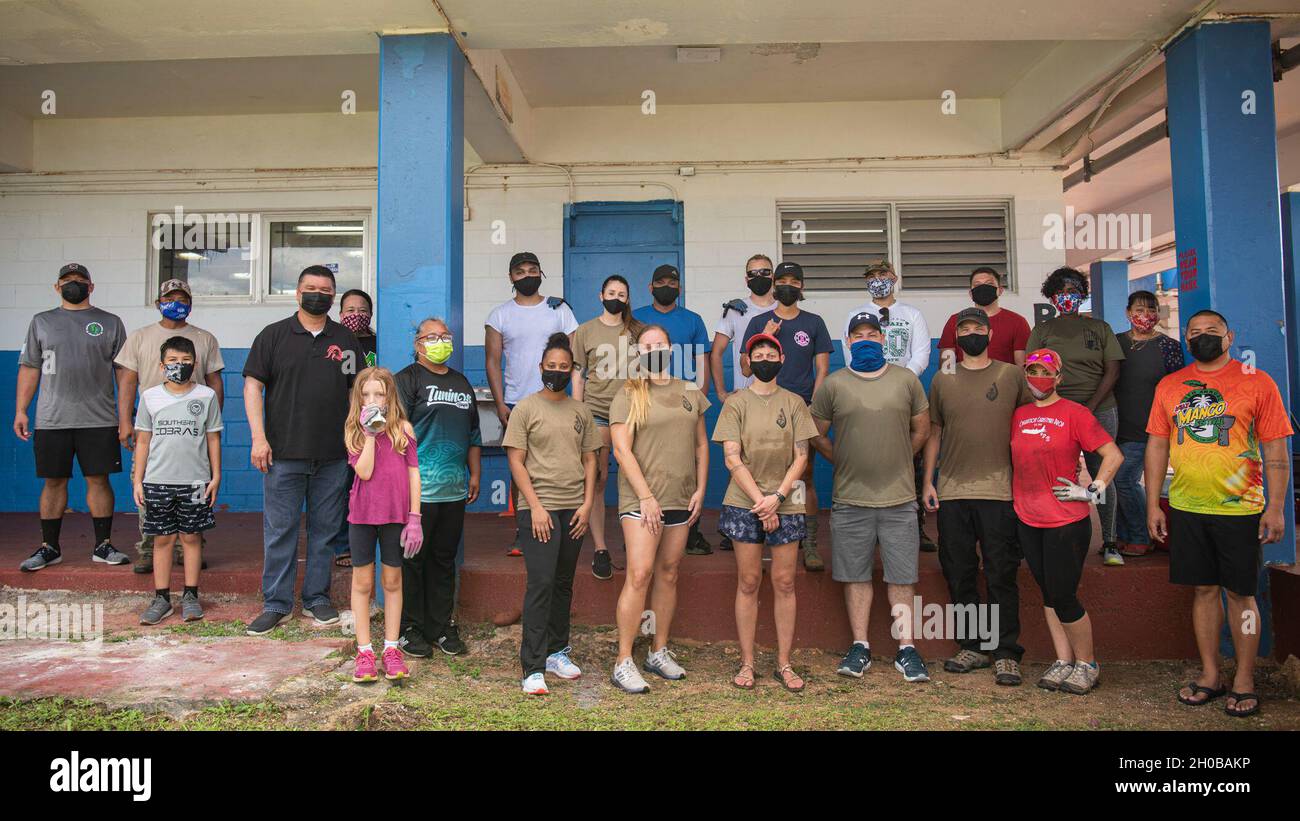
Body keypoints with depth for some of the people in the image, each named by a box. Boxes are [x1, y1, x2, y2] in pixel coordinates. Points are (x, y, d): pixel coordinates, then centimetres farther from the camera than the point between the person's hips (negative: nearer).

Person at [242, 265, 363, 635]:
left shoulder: (346, 339, 11)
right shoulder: (273, 335, 4)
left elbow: (357, 391, 14)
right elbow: (253, 385, 0)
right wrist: (258, 438, -9)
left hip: (333, 456, 2)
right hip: (283, 454, -2)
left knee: (325, 529, 9)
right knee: (279, 529, 3)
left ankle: (317, 598, 21)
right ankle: (276, 603, 13)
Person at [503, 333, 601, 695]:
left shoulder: (581, 411, 11)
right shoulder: (525, 409, 0)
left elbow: (589, 459, 13)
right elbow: (516, 461, -4)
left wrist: (587, 503, 2)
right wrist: (536, 507, -11)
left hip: (574, 510, 5)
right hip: (538, 508, -4)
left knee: (564, 584, 13)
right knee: (541, 583, -10)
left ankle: (557, 652, 26)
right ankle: (533, 668, -5)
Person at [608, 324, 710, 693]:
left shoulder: (690, 393, 12)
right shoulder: (627, 396, -2)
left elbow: (701, 444, 16)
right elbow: (622, 450, -9)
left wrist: (700, 489, 6)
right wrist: (646, 497, -14)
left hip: (681, 499, 5)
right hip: (641, 498, -5)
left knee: (668, 573, 11)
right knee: (639, 574, -11)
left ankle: (659, 652, 23)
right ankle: (624, 663, -3)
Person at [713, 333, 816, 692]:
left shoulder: (794, 403, 7)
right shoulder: (736, 403, 2)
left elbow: (800, 457, 2)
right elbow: (732, 459, -5)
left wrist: (778, 497, -11)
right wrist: (760, 501, -12)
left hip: (785, 504, 1)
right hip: (745, 504, -1)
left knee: (784, 583, 4)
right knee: (748, 582, 3)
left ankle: (784, 663, 14)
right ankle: (746, 663, 13)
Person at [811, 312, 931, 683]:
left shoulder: (906, 380, 6)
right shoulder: (833, 384, 2)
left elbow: (921, 429, 13)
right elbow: (817, 434, 7)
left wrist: (898, 462, 10)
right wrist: (844, 462, 5)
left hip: (899, 498, 1)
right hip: (850, 498, 0)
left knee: (901, 577, 5)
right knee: (856, 575, 7)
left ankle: (906, 649, 15)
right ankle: (860, 647, 17)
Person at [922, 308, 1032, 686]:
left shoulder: (1012, 376, 4)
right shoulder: (942, 380, 10)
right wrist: (927, 482, 7)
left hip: (998, 491, -2)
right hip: (951, 492, 3)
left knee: (1001, 574, 0)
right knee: (959, 574, 8)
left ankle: (1006, 654, 10)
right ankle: (972, 647, 21)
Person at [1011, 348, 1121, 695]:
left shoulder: (1074, 413, -6)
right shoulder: (1019, 415, 10)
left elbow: (1113, 455, -7)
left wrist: (1092, 490, -10)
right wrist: (1015, 497, 13)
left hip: (1067, 521, -6)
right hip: (1028, 519, 6)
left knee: (1063, 597, -3)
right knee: (1048, 594, 12)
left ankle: (1087, 664, 16)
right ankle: (1063, 661, 23)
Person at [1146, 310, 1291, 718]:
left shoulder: (1257, 382, -2)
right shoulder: (1169, 386, 7)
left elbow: (1276, 450, -3)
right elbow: (1157, 445, 9)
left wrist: (1275, 507, -8)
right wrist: (1153, 504, 6)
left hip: (1239, 509, -3)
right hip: (1185, 509, 3)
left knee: (1240, 593, 4)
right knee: (1203, 589, 11)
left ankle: (1244, 681, 18)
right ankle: (1211, 675, 23)